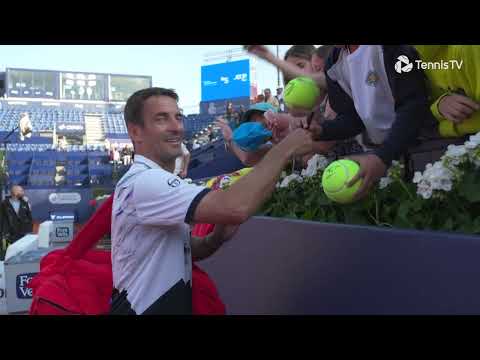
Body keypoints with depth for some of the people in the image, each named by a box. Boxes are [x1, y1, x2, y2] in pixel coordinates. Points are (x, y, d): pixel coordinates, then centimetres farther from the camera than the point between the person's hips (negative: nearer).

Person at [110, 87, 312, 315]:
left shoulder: (154, 182, 9)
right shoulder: (145, 182, -24)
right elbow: (235, 208, -36)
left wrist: (217, 237, -8)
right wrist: (285, 149, -24)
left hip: (170, 304, 9)